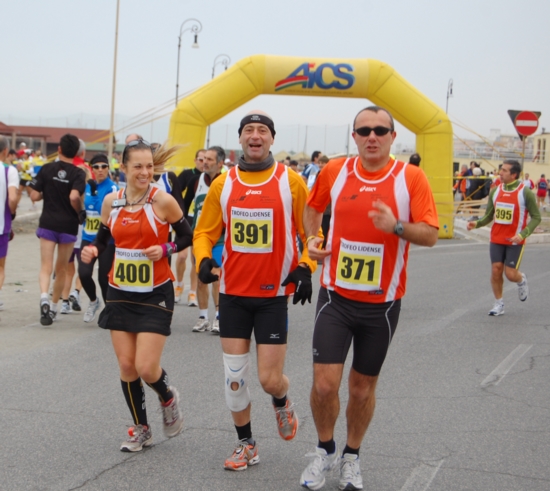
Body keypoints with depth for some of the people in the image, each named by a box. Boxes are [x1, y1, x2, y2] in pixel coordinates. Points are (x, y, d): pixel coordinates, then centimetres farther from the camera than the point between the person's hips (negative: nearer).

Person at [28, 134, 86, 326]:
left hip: (48, 223, 0)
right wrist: (80, 212, -6)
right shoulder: (78, 173, -8)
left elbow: (34, 196, -2)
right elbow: (74, 197, -24)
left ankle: (44, 297, -28)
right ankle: (53, 307, 22)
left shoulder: (47, 169, -1)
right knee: (61, 269, 13)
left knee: (46, 266, -1)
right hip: (68, 225, 0)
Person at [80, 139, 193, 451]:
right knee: (126, 365, 5)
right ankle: (141, 429, 24)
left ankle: (169, 398, 25)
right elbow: (103, 238, 13)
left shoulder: (162, 200, -11)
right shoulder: (111, 201, 1)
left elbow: (188, 237, -2)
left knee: (146, 367, -10)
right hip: (120, 293, 4)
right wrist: (92, 250, -9)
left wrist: (165, 250, -19)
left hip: (155, 295, -4)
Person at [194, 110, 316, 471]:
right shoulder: (223, 184, 2)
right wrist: (204, 259, -10)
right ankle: (246, 444, 24)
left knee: (270, 379, -3)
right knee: (234, 376, 4)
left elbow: (311, 232, 2)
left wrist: (305, 268, -12)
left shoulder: (291, 181, -4)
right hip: (233, 292, 3)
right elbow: (205, 232, 9)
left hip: (274, 294, -2)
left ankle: (282, 403, 34)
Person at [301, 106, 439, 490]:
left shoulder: (411, 177, -8)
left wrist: (396, 226, -29)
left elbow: (430, 234, -12)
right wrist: (312, 238, 2)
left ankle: (352, 457, 34)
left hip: (382, 303, -1)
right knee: (324, 383, -6)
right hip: (336, 296, 1)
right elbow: (313, 206, 19)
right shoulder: (335, 171, -1)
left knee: (363, 388, 12)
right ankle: (325, 450, 21)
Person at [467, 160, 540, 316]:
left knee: (510, 274, -5)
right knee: (496, 271, 0)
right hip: (496, 239, 4)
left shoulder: (525, 192, -11)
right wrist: (477, 224, -11)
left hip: (515, 241, -4)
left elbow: (536, 217, -7)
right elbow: (489, 215, 10)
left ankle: (522, 281, 31)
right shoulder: (495, 191, 3)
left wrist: (522, 234, -21)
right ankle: (499, 304, 16)